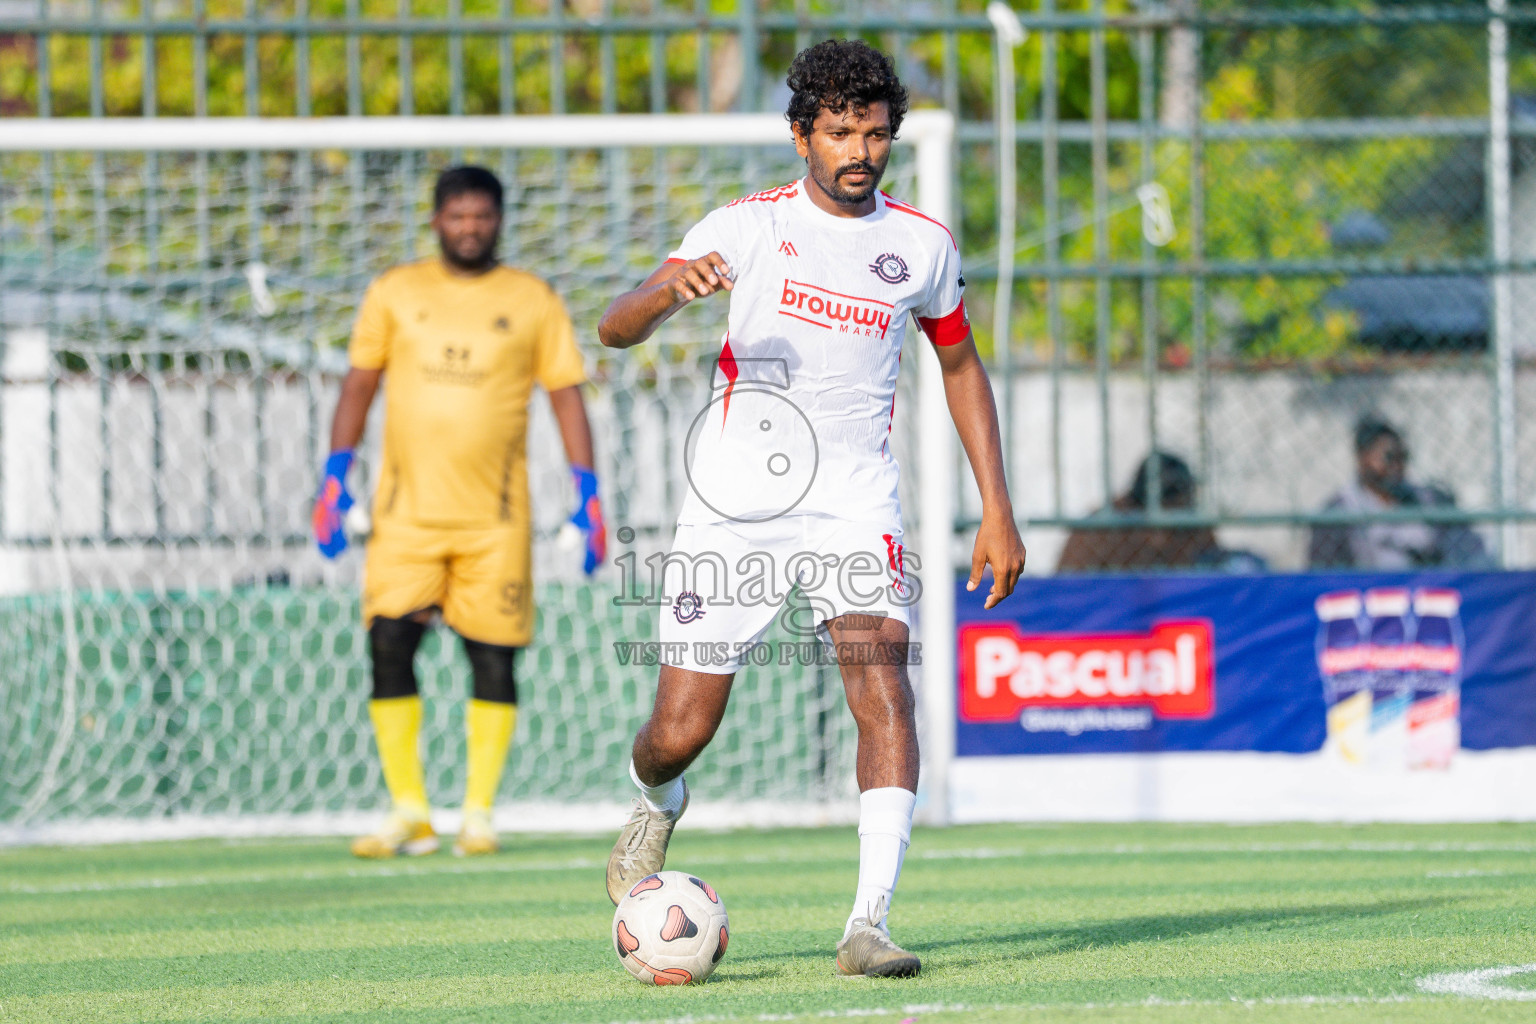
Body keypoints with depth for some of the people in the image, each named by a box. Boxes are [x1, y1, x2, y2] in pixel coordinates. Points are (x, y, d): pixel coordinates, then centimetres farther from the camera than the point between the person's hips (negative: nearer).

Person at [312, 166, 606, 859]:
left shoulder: (532, 302, 7)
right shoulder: (394, 293, 10)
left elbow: (566, 396, 7)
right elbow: (359, 385, 13)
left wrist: (588, 492, -2)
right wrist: (335, 477, 3)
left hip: (494, 516, -1)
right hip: (406, 511, 1)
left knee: (492, 659, -2)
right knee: (389, 646, -9)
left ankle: (478, 815, 7)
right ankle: (408, 814, -1)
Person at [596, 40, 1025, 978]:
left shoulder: (922, 245, 4)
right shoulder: (747, 227, -4)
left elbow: (961, 366, 19)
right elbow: (615, 331, -11)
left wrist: (997, 512, 12)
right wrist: (670, 290, -35)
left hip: (855, 504, 1)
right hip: (735, 503, -1)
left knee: (884, 684, -23)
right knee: (681, 733, 0)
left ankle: (871, 925, -28)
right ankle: (657, 807, 38)